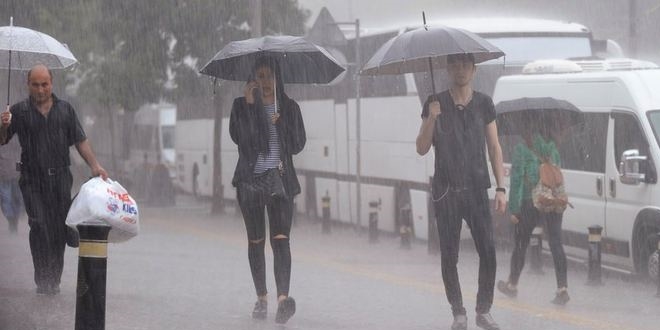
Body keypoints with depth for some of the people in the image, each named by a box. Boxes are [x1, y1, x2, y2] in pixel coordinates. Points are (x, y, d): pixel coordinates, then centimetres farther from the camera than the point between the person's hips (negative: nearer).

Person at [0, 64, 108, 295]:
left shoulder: (65, 109, 11)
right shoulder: (19, 111, 4)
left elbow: (80, 141, 13)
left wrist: (95, 166, 2)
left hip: (60, 178, 2)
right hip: (33, 179, -2)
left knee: (60, 229, 0)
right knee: (39, 226, -12)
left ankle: (54, 280, 8)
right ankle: (42, 280, -11)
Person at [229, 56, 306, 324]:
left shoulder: (289, 108, 10)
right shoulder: (242, 106, 7)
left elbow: (298, 144, 4)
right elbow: (237, 136, -9)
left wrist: (280, 123, -9)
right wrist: (248, 104, -14)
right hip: (250, 179, 1)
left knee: (280, 238, -17)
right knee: (256, 241, 7)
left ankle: (283, 297, -31)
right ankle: (261, 298, 18)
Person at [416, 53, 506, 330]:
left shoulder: (483, 104, 6)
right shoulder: (436, 104, 2)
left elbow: (494, 148, 8)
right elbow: (422, 149, 0)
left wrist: (500, 188, 1)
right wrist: (431, 119, -16)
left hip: (476, 190, 1)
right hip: (446, 191, -1)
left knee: (488, 251, -8)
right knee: (449, 255, 1)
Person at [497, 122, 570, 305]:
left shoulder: (521, 149, -6)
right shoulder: (553, 148, 9)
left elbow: (517, 180, -8)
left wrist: (513, 209, -6)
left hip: (529, 203, -4)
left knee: (520, 244, 12)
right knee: (556, 244, -1)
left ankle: (512, 285, 28)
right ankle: (562, 288, -14)